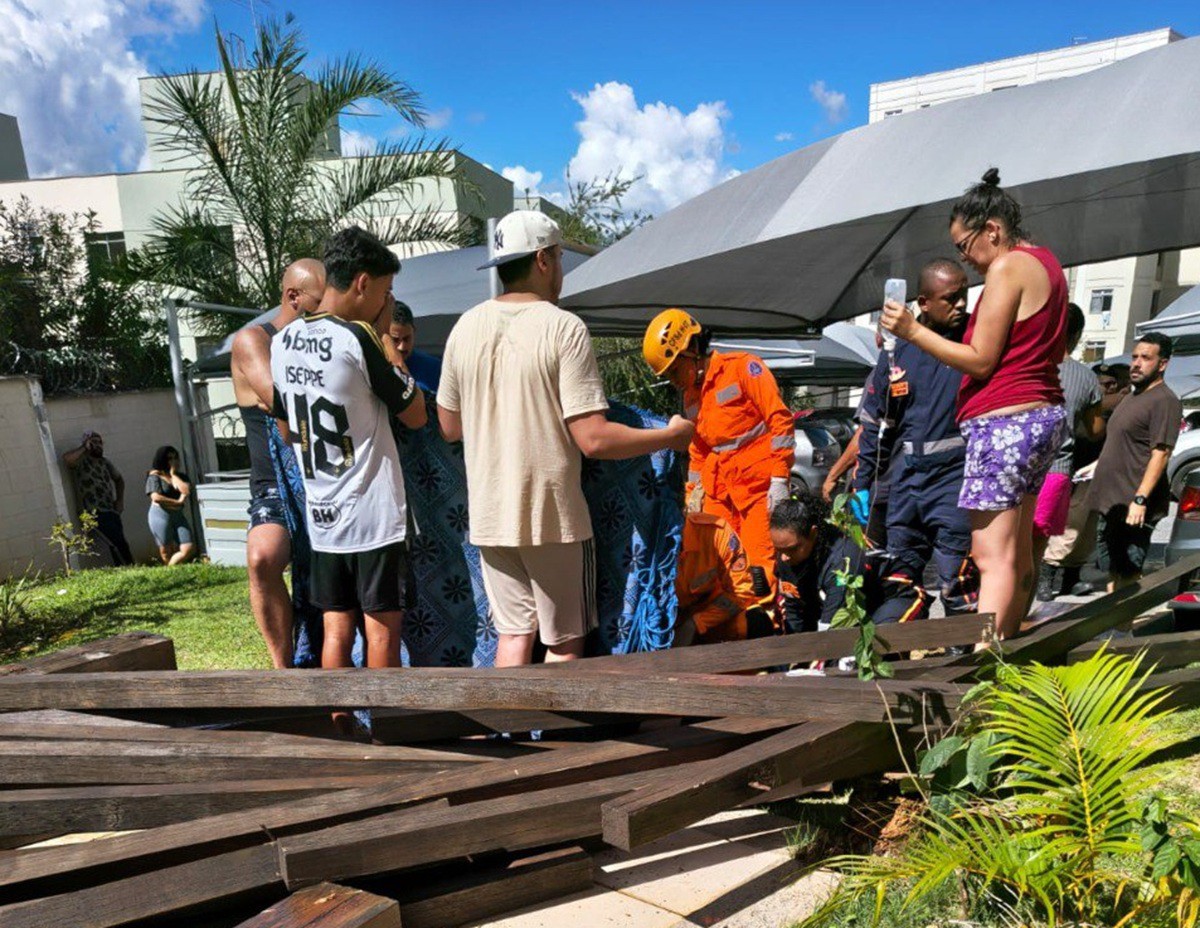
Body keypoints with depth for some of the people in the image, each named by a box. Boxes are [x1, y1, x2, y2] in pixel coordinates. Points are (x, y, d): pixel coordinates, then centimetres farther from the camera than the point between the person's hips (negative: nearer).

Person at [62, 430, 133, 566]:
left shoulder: (105, 462, 15)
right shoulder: (81, 462, -6)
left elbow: (119, 479, 28)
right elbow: (66, 458, -31)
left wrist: (120, 500, 16)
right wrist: (84, 448, -19)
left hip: (111, 510, 7)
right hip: (94, 513, -7)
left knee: (118, 544, 8)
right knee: (117, 544, -14)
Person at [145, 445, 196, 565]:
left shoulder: (181, 476, 12)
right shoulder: (155, 476, -2)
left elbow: (186, 490, -8)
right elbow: (156, 497, -14)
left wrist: (173, 474, -1)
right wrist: (178, 502, -8)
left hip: (178, 515, 4)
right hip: (160, 515, -4)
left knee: (189, 549, -6)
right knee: (167, 552, 3)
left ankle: (170, 569, 12)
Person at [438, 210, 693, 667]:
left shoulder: (465, 327, 3)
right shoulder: (564, 327, -14)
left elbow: (449, 427, 10)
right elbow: (594, 439, -19)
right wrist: (671, 435, -5)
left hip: (488, 516, 6)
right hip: (552, 515, -5)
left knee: (513, 633, 18)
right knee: (564, 642, 12)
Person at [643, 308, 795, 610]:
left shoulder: (742, 367, -5)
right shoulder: (690, 395, 17)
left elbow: (780, 419, -10)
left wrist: (780, 479, -14)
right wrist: (693, 494, 16)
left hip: (760, 484, -6)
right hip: (719, 491, 7)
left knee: (760, 563, -8)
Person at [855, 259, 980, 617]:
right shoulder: (898, 350, 10)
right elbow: (876, 420, 15)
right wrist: (863, 482, 15)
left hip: (956, 473, -4)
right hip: (908, 476, 5)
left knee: (959, 587, -8)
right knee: (898, 580, 13)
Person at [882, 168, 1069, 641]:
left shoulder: (1008, 267, -11)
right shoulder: (1045, 262, 18)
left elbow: (981, 360, -15)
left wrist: (912, 330, -14)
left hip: (1004, 421, -10)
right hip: (1045, 414, 10)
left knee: (993, 557, -12)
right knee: (1018, 551, 16)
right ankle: (1004, 646, 27)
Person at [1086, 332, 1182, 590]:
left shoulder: (1165, 401, -11)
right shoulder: (1133, 396, 19)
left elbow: (1161, 453, -19)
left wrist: (1140, 498, -24)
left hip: (1134, 506, -9)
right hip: (1111, 502, 9)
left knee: (1129, 573, -5)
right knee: (1113, 569, 15)